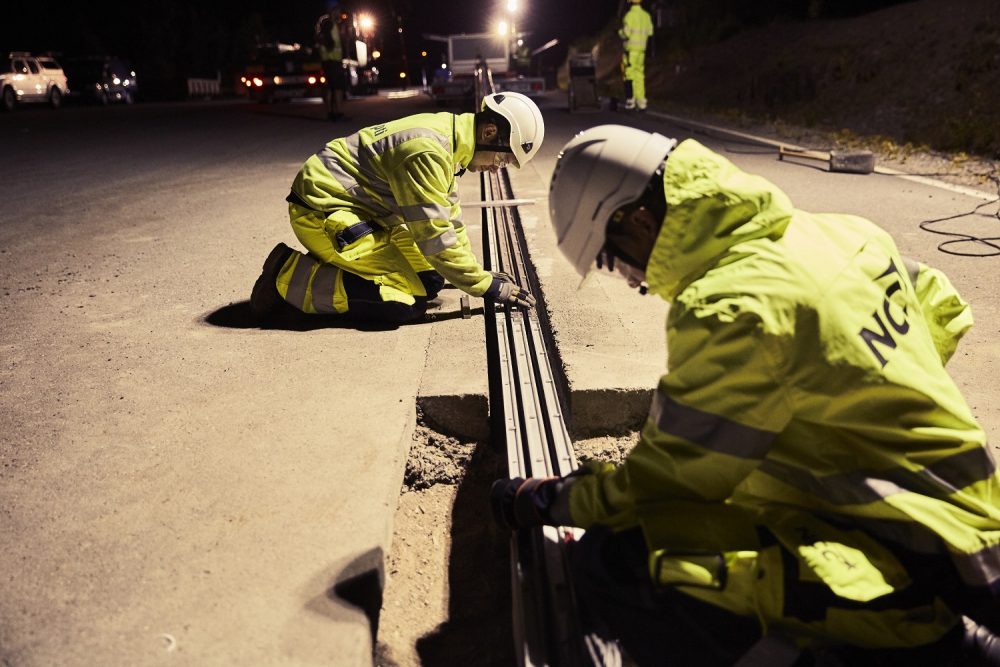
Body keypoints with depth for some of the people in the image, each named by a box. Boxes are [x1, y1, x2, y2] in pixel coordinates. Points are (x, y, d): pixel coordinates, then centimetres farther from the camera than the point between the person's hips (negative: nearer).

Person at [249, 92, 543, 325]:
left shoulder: (446, 136, 6)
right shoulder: (427, 150, -25)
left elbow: (449, 218, 14)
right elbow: (434, 236, -24)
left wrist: (479, 275, 12)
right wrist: (486, 286, -16)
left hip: (362, 209, 10)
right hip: (322, 210, -10)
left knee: (429, 282, 4)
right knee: (405, 303, -18)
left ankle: (331, 267, 12)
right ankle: (289, 277, -9)